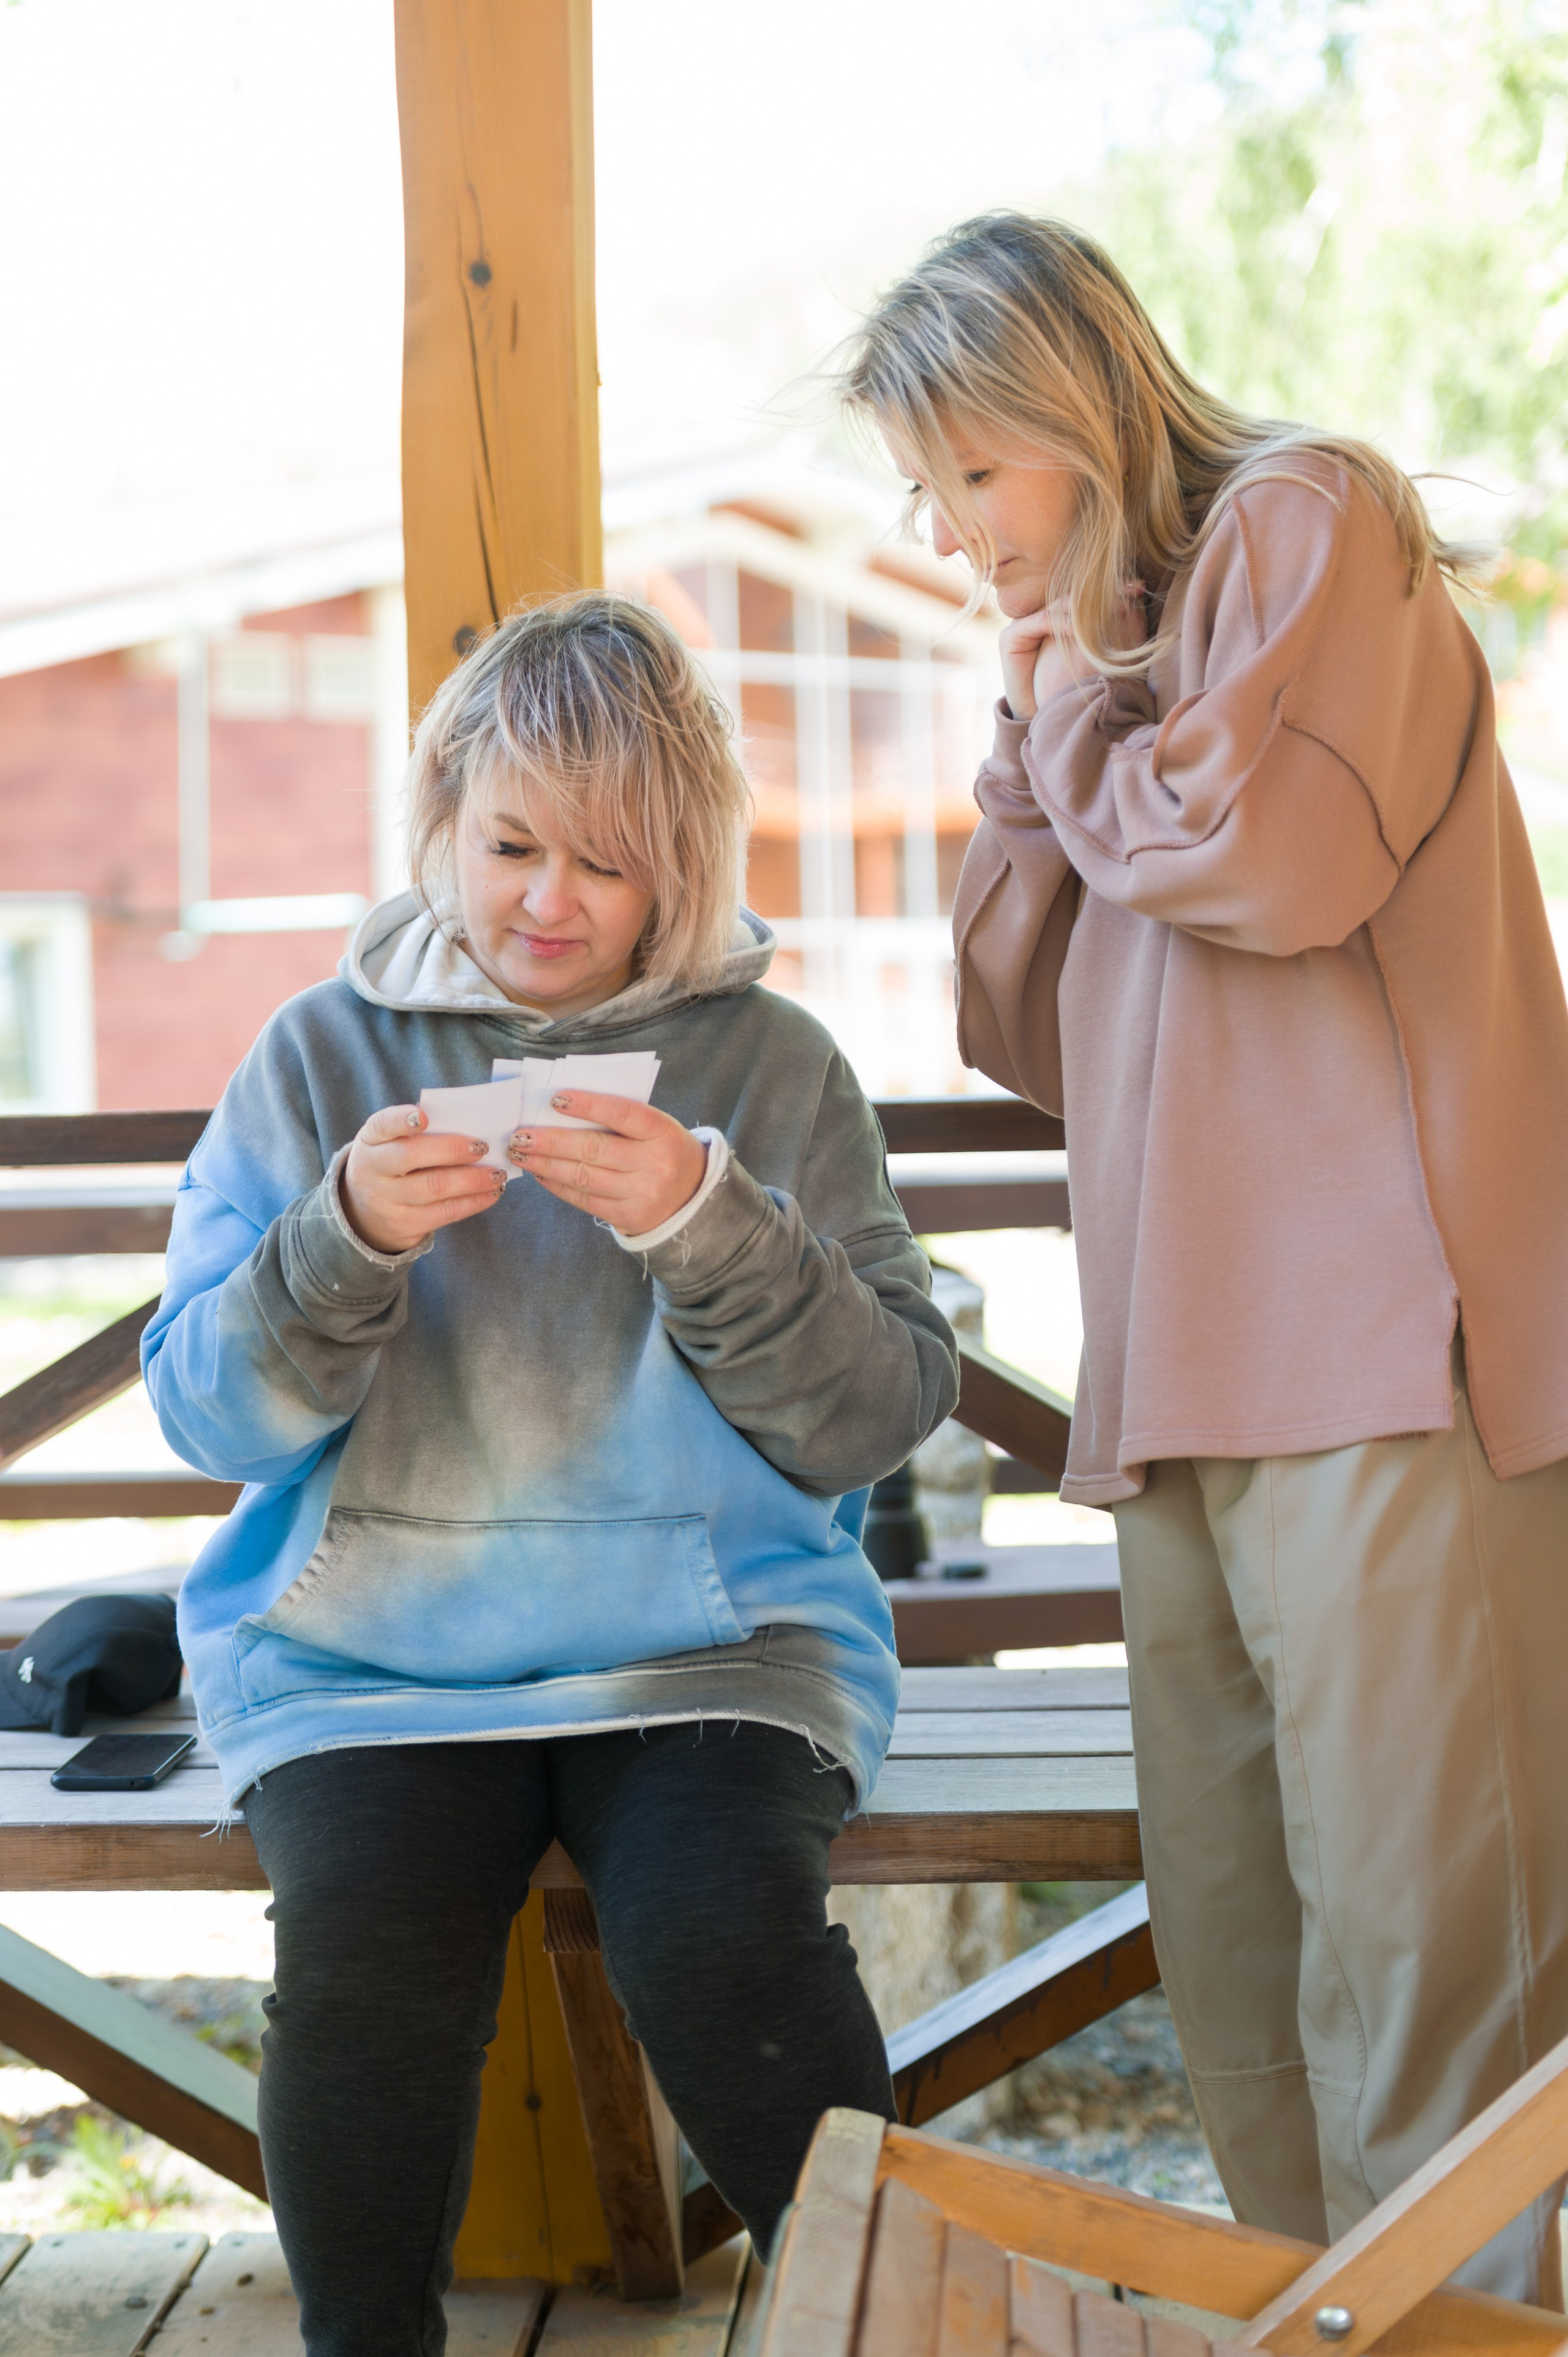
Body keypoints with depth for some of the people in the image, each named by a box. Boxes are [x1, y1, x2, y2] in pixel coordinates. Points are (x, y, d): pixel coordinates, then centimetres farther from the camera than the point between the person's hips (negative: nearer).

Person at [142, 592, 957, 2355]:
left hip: (706, 1633, 0)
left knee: (726, 1936, -28)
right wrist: (347, 1237, -14)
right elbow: (203, 1413, 4)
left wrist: (705, 1227, -16)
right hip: (366, 1648, 1)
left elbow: (884, 1419, 0)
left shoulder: (768, 1065, 7)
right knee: (364, 1950, -28)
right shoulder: (323, 1054, 8)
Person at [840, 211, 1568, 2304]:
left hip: (1382, 1358, -8)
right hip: (1192, 1385, 8)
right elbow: (1032, 1033, 22)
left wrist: (1074, 720, 4)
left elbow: (1272, 858, -14)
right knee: (1236, 1986, 6)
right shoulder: (1098, 666, 25)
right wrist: (1039, 738, 14)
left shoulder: (1301, 525, 4)